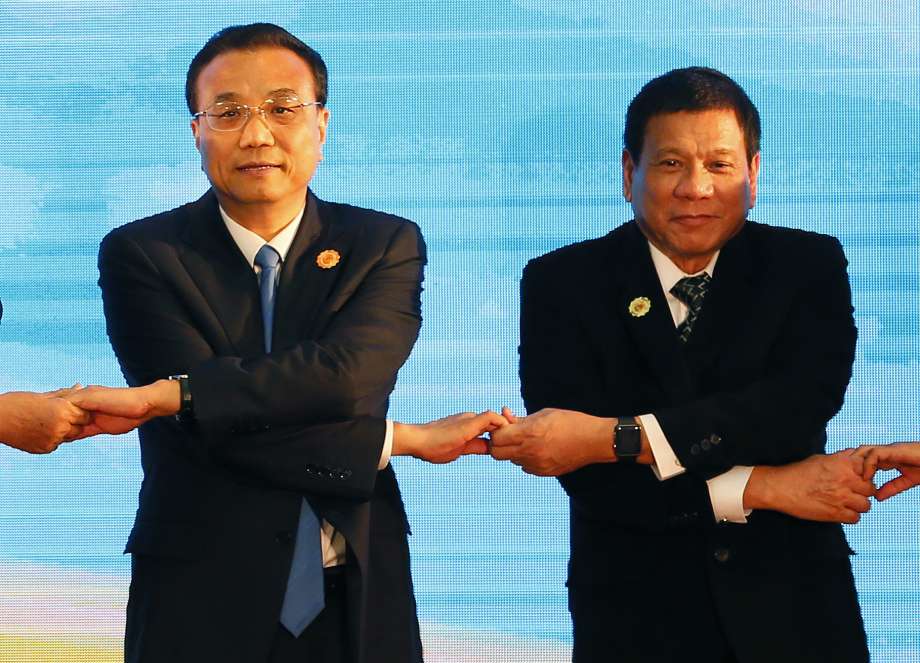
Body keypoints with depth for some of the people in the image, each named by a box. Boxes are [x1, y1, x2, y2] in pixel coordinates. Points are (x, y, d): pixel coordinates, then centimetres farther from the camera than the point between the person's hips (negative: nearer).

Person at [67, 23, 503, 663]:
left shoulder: (388, 246, 1)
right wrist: (404, 440, -14)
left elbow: (346, 376, -18)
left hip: (356, 603, 2)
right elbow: (209, 435, -16)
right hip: (204, 606, -2)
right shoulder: (140, 255, -5)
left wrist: (162, 395, -23)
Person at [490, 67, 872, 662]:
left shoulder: (808, 267, -1)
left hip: (794, 613, 1)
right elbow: (587, 476, -14)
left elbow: (799, 407, -18)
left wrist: (615, 438, -25)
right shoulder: (561, 284, -4)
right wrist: (760, 488, -19)